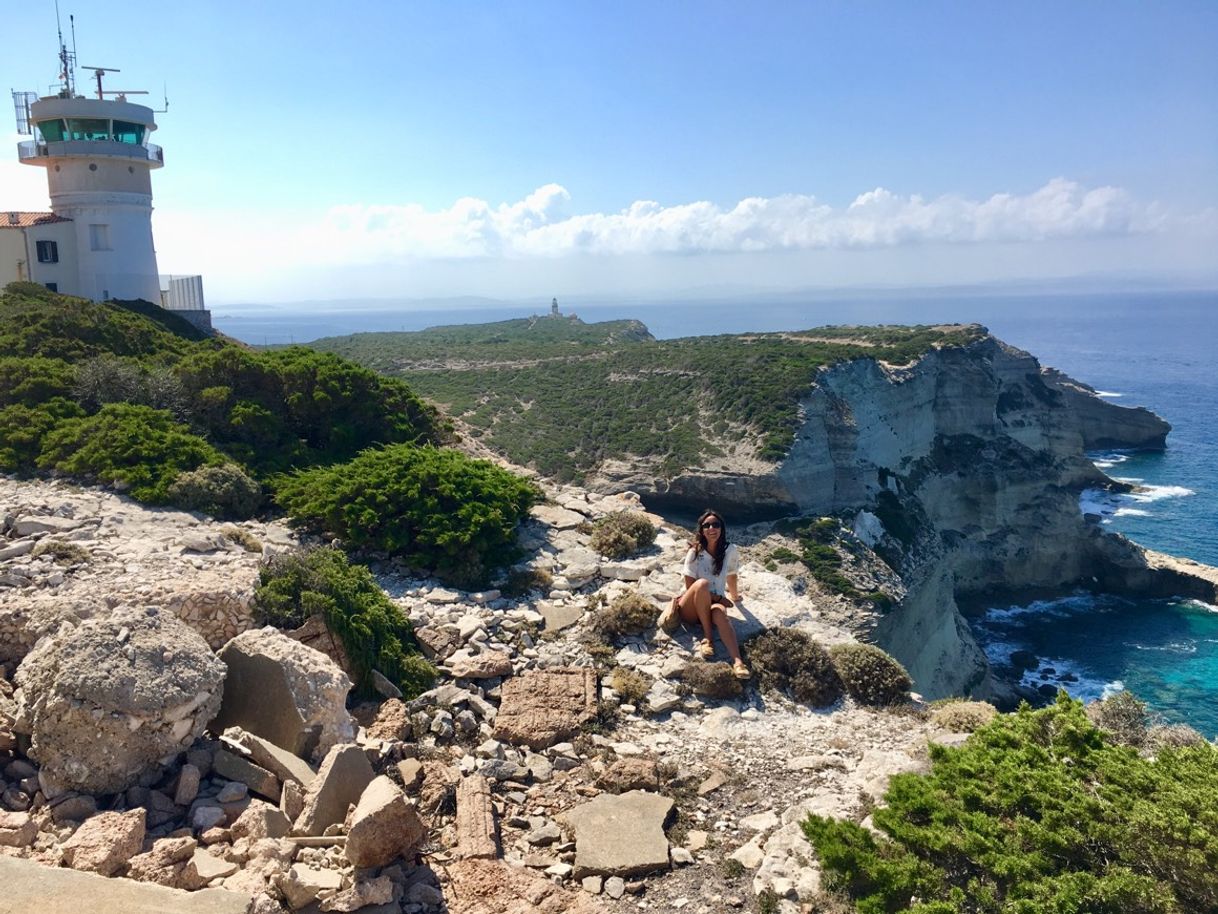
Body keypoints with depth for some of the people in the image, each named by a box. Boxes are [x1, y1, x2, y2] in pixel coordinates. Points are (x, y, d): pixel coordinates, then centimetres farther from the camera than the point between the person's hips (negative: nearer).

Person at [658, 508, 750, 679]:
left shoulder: (730, 551, -1)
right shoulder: (695, 552, -8)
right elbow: (690, 587, -10)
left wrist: (735, 598, 30)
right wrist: (720, 598, -15)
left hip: (713, 604, 1)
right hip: (690, 609, -1)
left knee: (720, 612, -38)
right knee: (702, 584, -36)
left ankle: (737, 661, -54)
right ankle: (707, 637, -26)